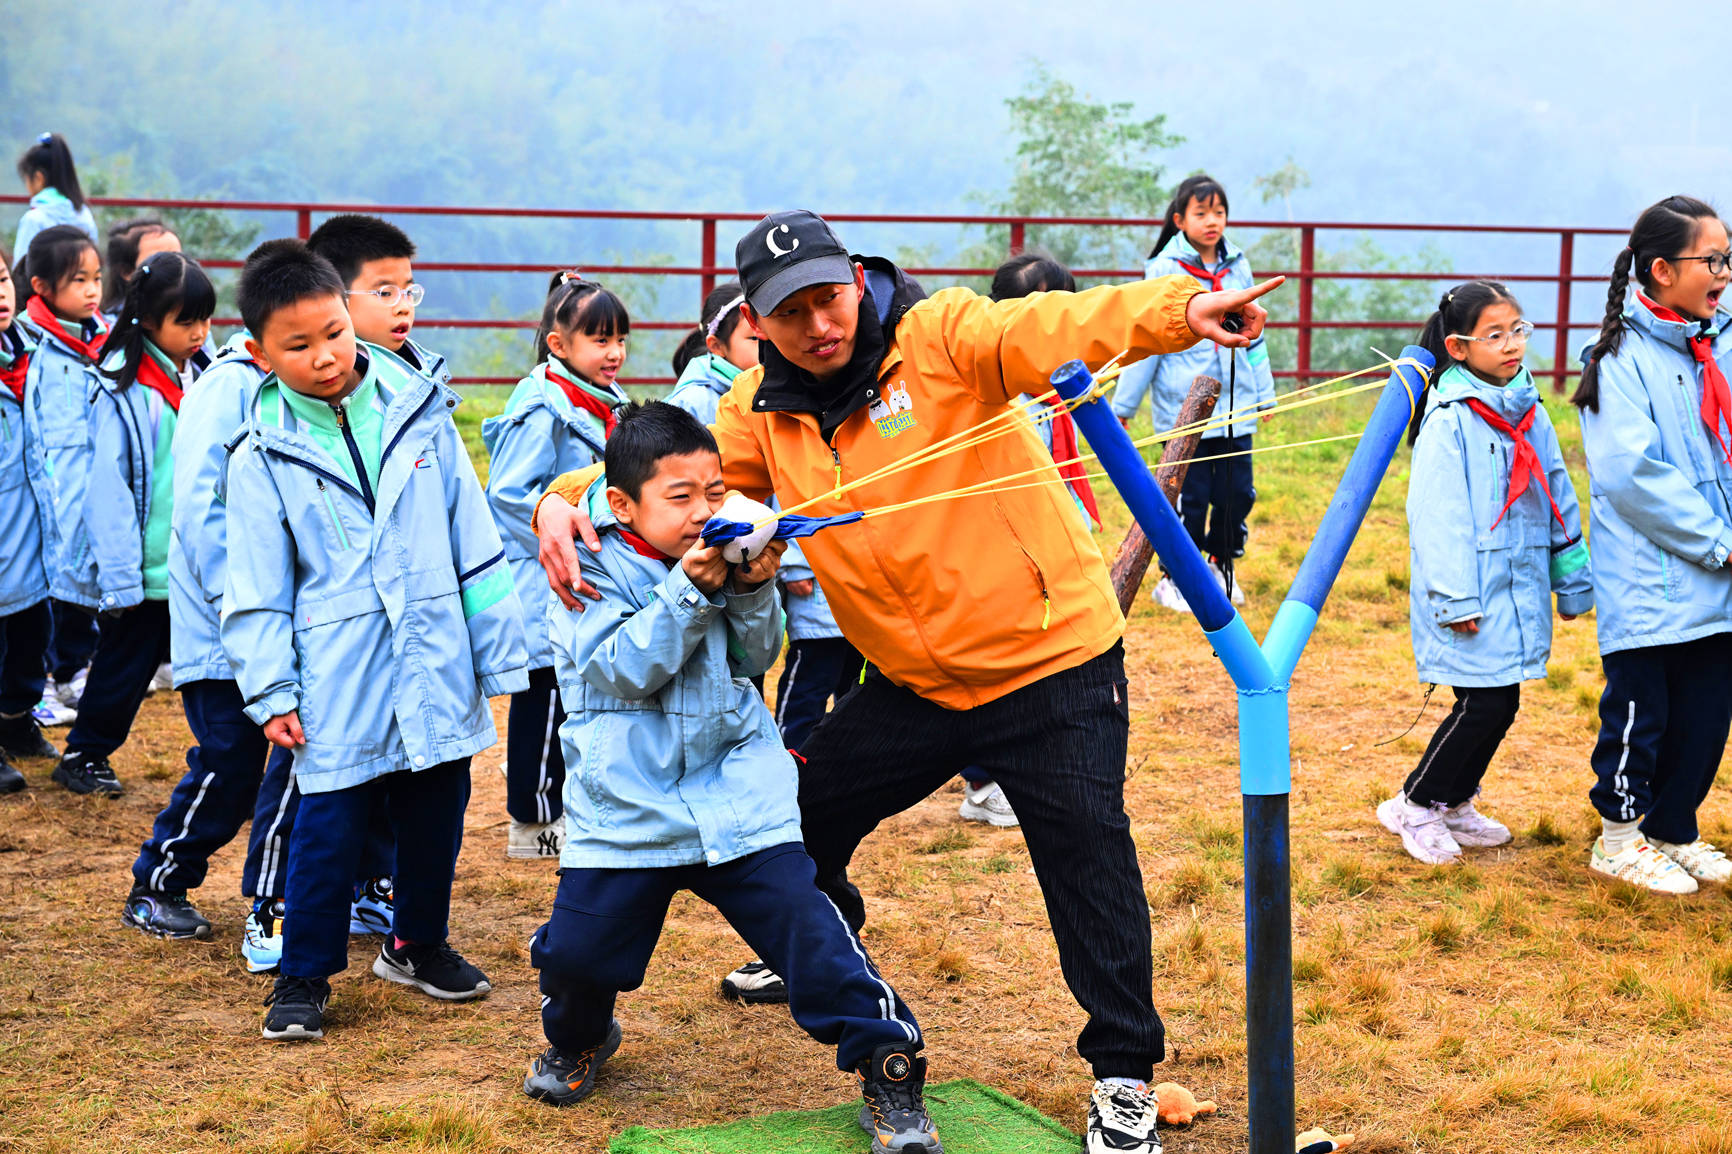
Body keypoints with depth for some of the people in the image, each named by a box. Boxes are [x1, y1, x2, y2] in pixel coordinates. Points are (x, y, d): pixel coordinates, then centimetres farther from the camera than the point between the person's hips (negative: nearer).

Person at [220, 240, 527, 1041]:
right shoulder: (263, 457, -3)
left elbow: (474, 545, 5)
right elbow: (257, 589, 0)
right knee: (328, 826, 1)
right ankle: (304, 974, 18)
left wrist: (499, 652, 6)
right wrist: (270, 691, -5)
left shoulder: (420, 414, 1)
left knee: (436, 812, 14)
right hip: (338, 683, -2)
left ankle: (418, 944, 35)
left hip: (435, 666, 3)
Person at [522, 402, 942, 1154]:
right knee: (576, 948, 1)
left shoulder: (721, 554, 5)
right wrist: (687, 590, -25)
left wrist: (754, 591, -13)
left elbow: (756, 657, 6)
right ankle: (578, 1039, 37)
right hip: (624, 806, -1)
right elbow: (626, 669, -17)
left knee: (807, 924, -9)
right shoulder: (590, 570, -6)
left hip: (738, 794, 2)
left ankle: (887, 1068, 5)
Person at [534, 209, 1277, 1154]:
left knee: (1088, 856, -9)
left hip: (1050, 660, -6)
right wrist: (563, 501, -21)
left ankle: (1122, 1075, 8)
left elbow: (1054, 329, -30)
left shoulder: (943, 338, -14)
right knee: (802, 812, 18)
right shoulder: (761, 414, 1)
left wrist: (1179, 309, -49)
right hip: (912, 684, 6)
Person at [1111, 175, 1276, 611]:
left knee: (1238, 492, 6)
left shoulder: (1238, 267, 9)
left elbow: (1252, 336, 17)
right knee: (1188, 496, -1)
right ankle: (1174, 576, 16)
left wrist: (1264, 393, 17)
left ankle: (1221, 564, 28)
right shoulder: (1166, 271, -4)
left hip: (1235, 405, 4)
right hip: (1183, 406, -4)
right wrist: (1122, 405, -1)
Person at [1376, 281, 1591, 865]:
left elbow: (1558, 497, 17)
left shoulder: (1529, 412, 10)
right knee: (1483, 705, -8)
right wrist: (1455, 598, -18)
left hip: (1520, 588, 7)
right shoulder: (1451, 417, -11)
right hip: (1474, 593, -7)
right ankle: (1415, 805, 10)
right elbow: (1436, 512, -14)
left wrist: (1572, 580, 18)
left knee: (1501, 706, 10)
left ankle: (1455, 803, 28)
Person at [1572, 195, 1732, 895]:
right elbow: (1630, 471, -17)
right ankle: (1620, 840, 21)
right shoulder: (1623, 357, -11)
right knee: (1641, 712, 3)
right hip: (1650, 580, -6)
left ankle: (1673, 831, 30)